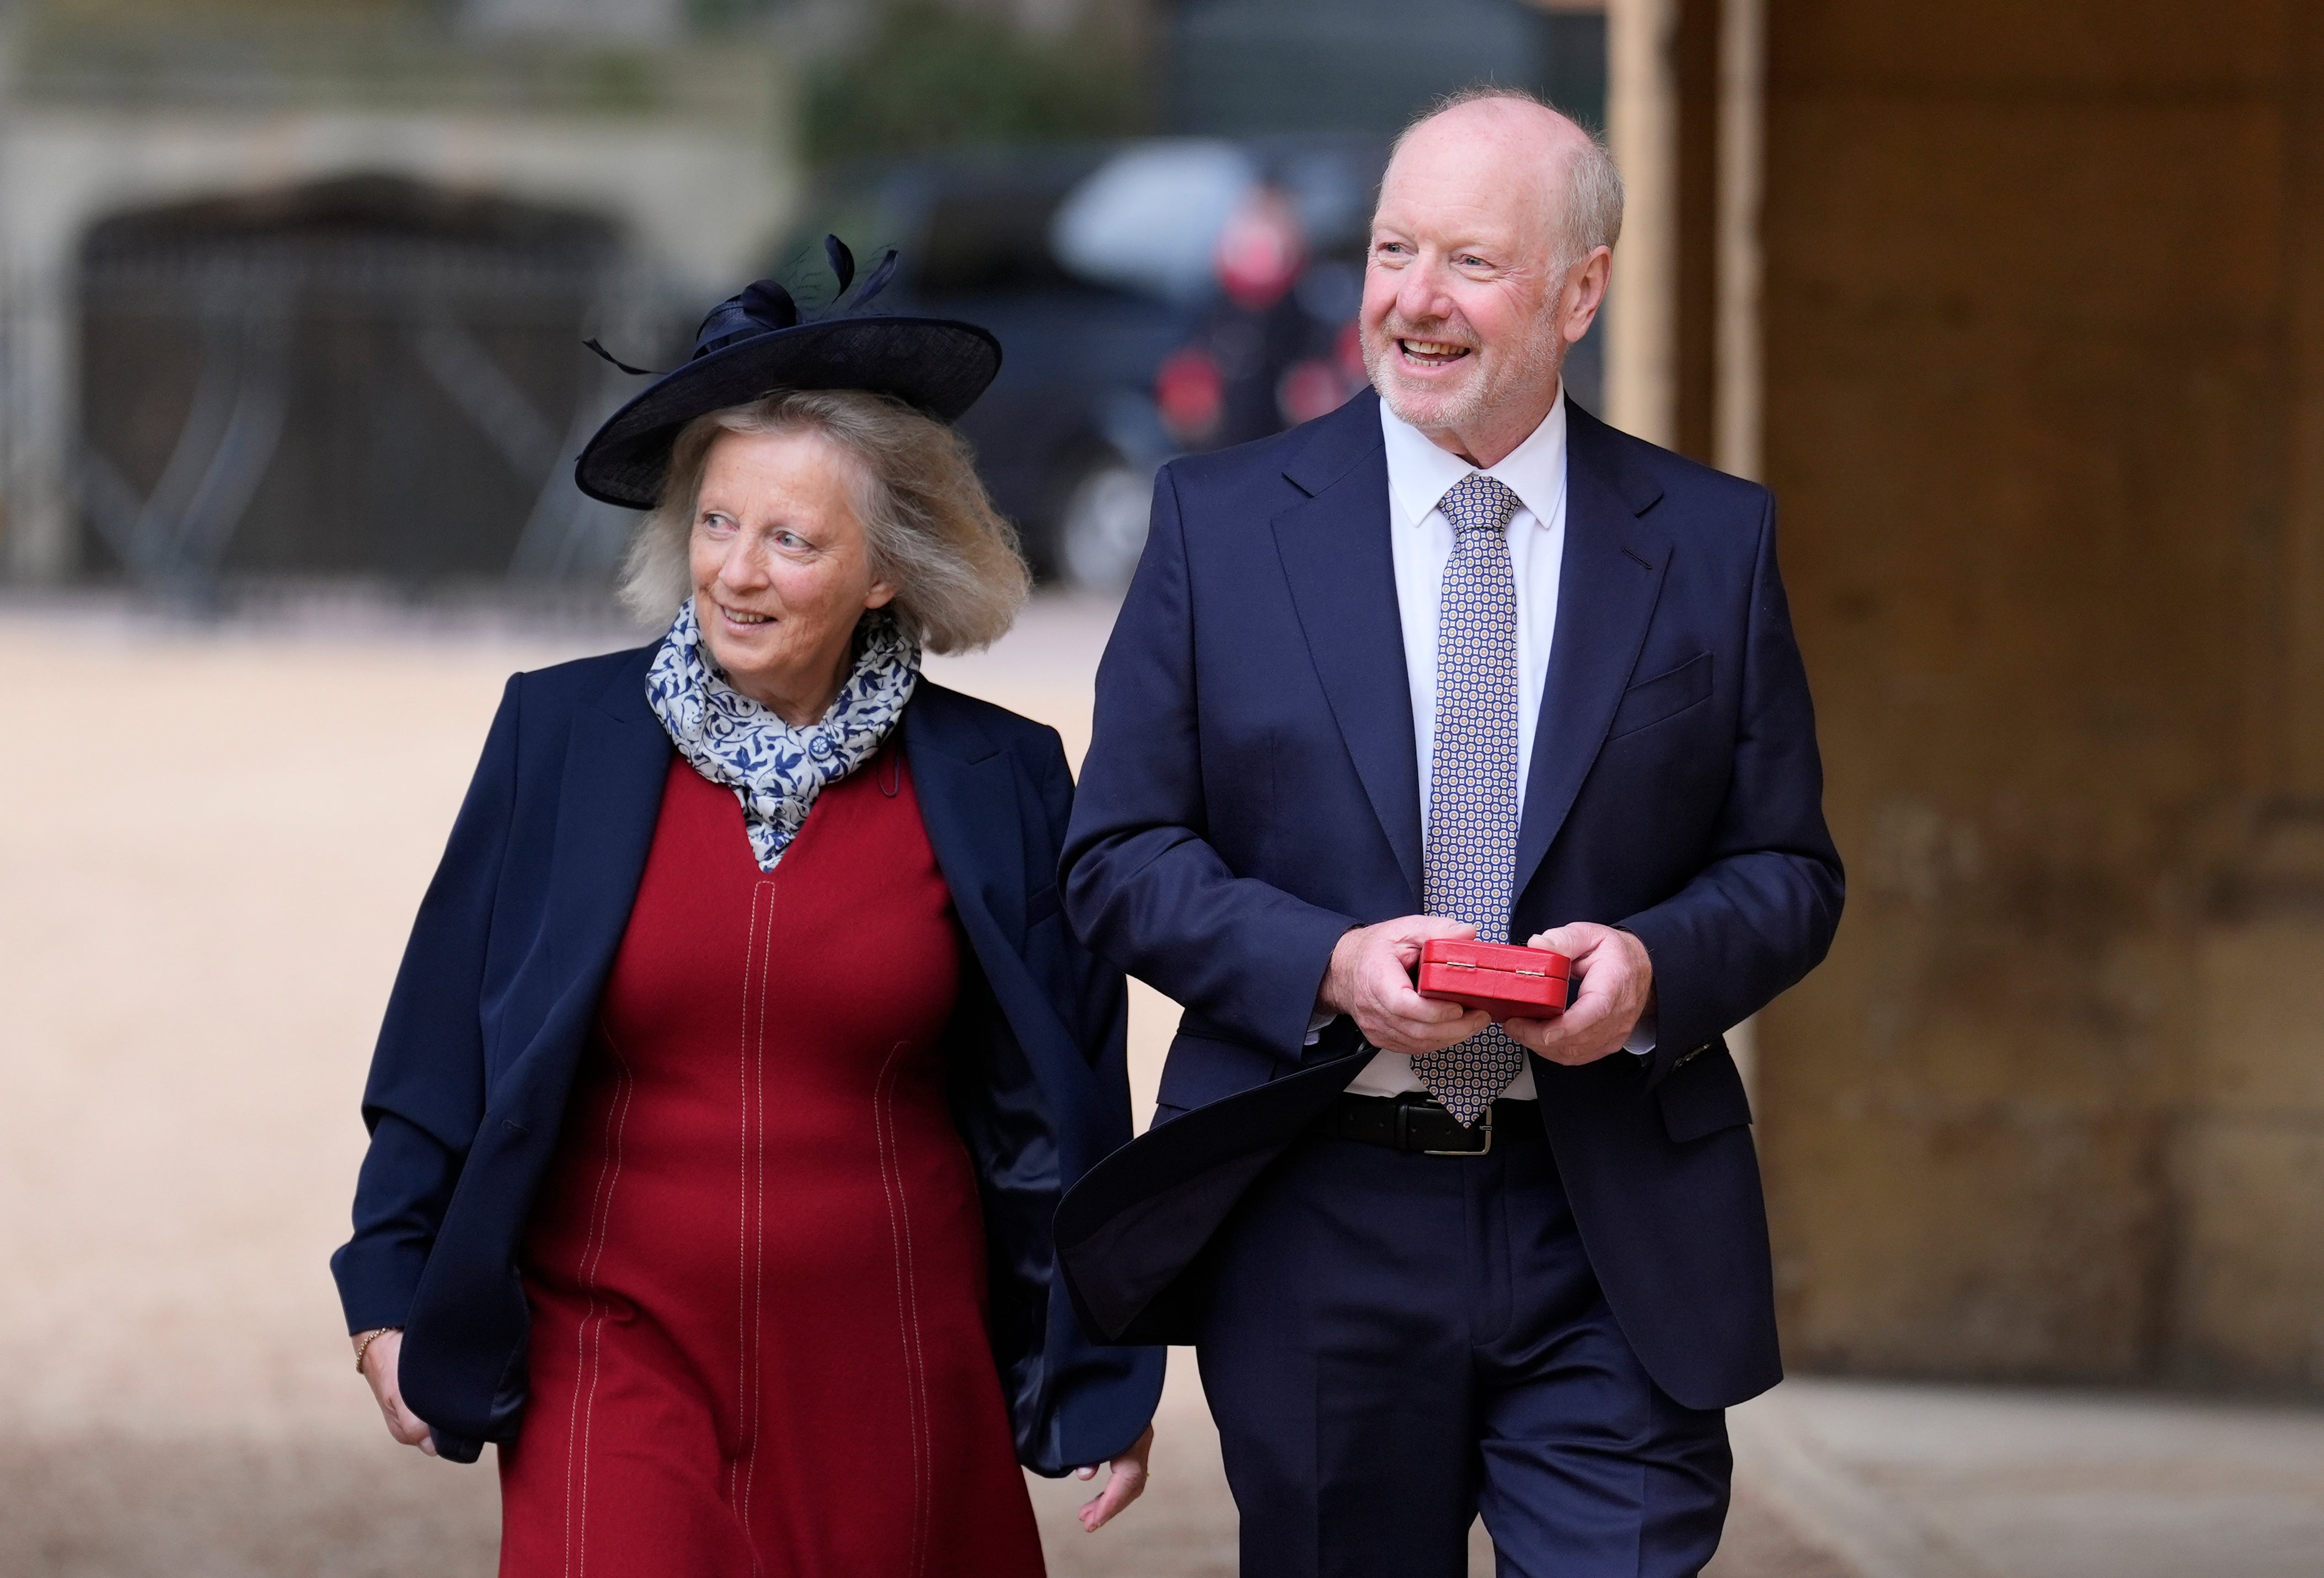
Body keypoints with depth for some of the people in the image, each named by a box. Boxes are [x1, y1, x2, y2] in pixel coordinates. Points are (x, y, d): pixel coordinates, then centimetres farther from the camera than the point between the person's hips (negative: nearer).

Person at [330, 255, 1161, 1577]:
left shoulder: (997, 783, 1)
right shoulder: (562, 736, 0)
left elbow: (1066, 1103, 6)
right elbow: (448, 1046, 6)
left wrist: (1109, 1370, 8)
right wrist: (396, 1293, 6)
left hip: (890, 1372, 1)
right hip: (624, 1358, -1)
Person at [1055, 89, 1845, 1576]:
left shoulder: (1712, 541, 6)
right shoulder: (1223, 522, 3)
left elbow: (1788, 872, 8)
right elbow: (1120, 857, 2)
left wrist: (1656, 963, -14)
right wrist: (1326, 965, -16)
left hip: (1614, 1249, 0)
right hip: (1317, 1236, 0)